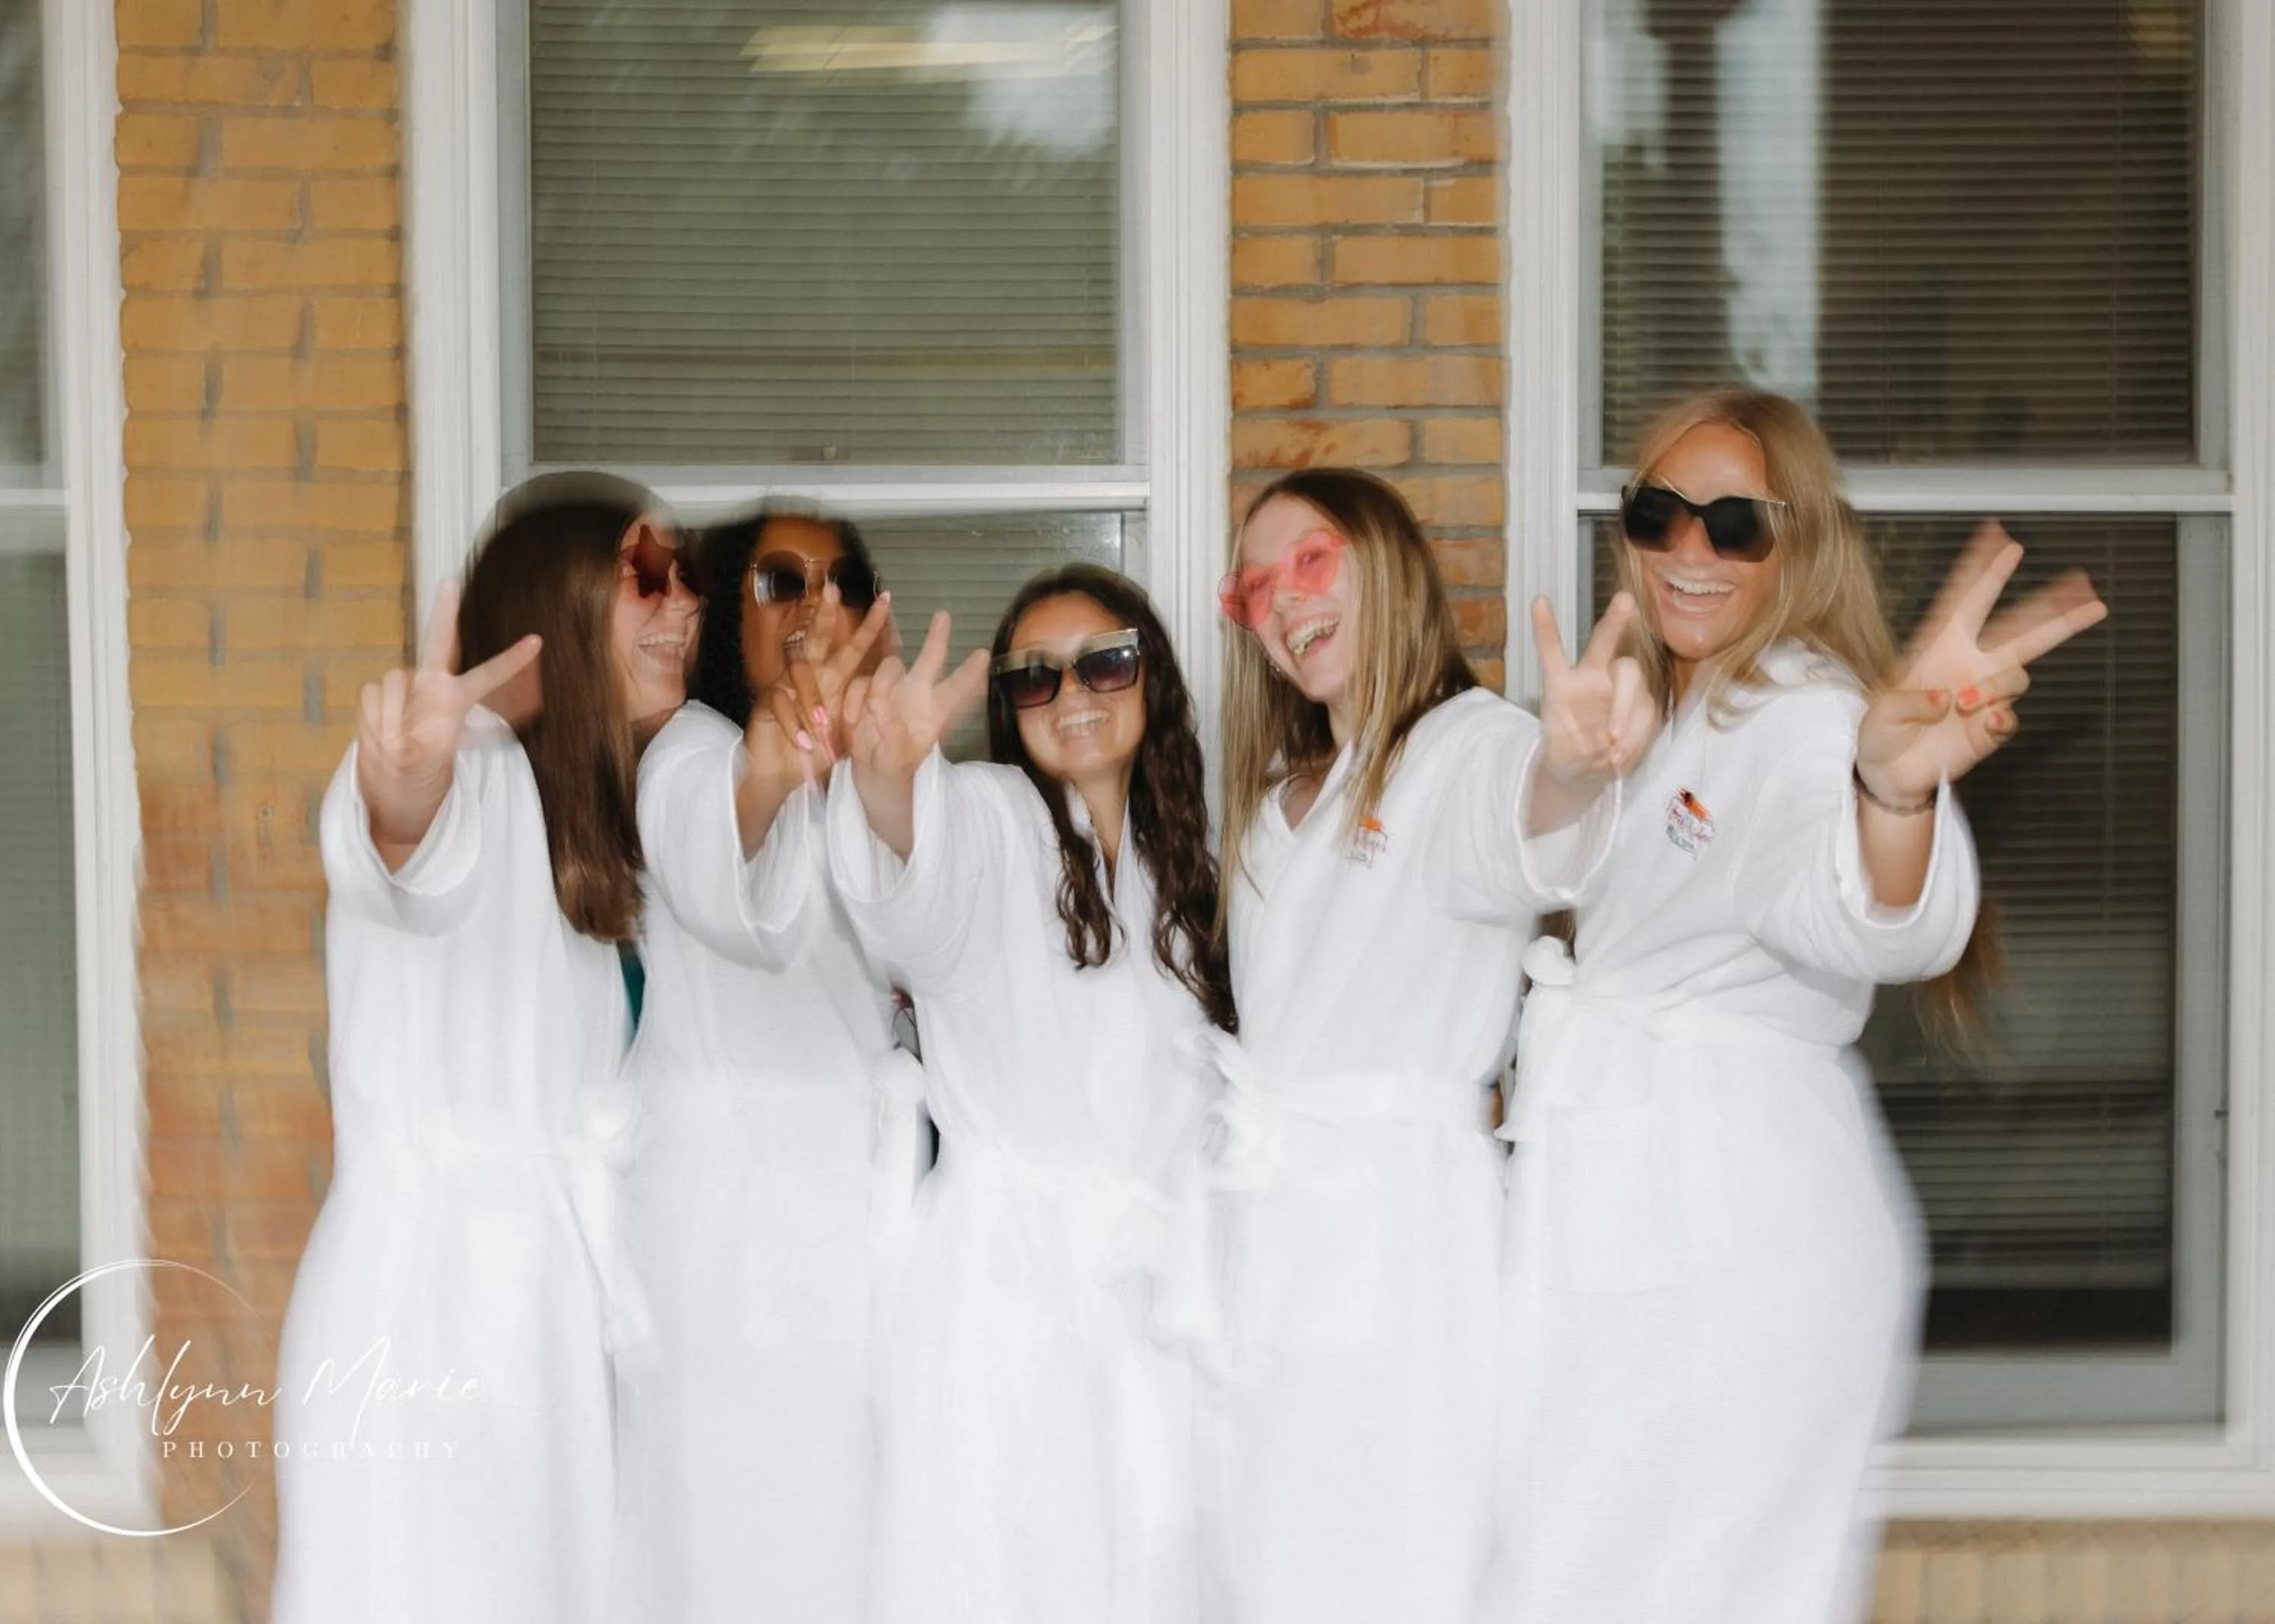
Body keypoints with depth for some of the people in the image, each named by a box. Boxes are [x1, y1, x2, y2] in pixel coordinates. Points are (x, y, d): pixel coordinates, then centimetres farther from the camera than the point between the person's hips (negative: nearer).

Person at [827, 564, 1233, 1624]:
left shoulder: (1175, 864, 16)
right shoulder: (988, 819, -1)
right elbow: (916, 885, -26)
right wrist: (889, 776, -49)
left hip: (1154, 1286, 5)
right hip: (1006, 1276, -5)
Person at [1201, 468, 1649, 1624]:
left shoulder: (1471, 743, -4)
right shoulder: (1276, 794, 23)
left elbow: (1518, 833, -28)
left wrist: (1568, 767, -53)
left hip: (1396, 1213, -7)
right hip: (1259, 1216, 8)